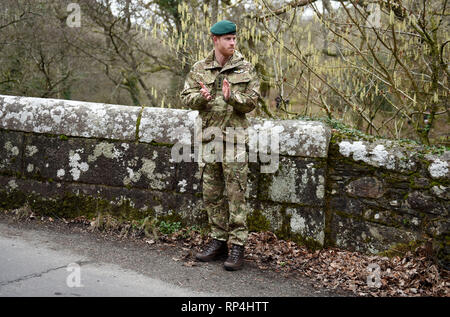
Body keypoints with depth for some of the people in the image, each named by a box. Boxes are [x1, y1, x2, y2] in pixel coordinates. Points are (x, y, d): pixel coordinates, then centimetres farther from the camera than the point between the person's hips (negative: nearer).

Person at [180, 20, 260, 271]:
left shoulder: (246, 69, 1)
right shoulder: (200, 69, 8)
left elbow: (252, 102, -3)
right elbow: (186, 97, 6)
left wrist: (232, 97, -22)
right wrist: (201, 97, -16)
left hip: (234, 137, -4)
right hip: (209, 137, 4)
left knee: (236, 194, -4)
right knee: (212, 193, 10)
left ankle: (238, 245, 1)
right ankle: (219, 240, 23)